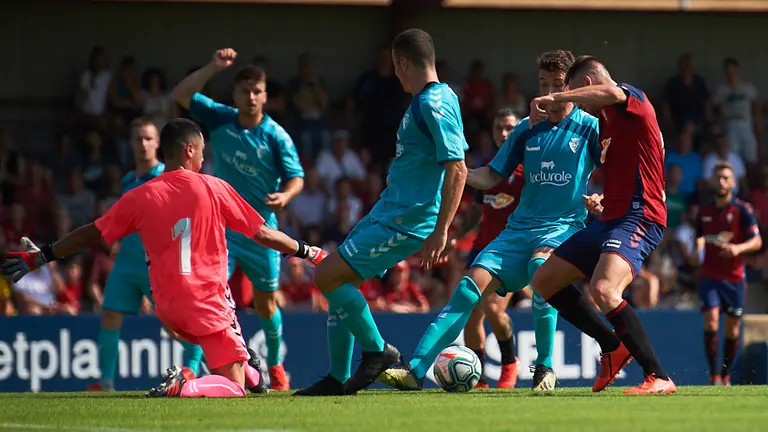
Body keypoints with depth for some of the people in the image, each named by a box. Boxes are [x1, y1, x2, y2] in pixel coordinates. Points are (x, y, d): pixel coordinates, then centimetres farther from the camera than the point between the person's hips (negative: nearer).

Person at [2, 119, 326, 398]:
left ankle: (250, 370, 24)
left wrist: (40, 257, 17)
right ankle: (181, 389, -27)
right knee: (234, 388, -1)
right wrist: (306, 252, 14)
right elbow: (262, 234, 0)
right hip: (209, 307, -4)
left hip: (168, 309, 4)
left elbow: (92, 234, 5)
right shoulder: (214, 189, -6)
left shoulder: (139, 198, -2)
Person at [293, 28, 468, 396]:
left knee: (327, 276, -13)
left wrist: (440, 232, -26)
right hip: (387, 212, 10)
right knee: (336, 280, 12)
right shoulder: (425, 101, 13)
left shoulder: (435, 105, -18)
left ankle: (377, 351, 0)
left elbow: (457, 169, -24)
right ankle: (338, 378, 17)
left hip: (404, 222, -10)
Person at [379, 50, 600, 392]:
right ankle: (416, 370, -18)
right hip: (520, 226, 4)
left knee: (540, 263, -37)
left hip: (565, 226, -4)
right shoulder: (527, 129, 12)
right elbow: (492, 177, 15)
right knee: (473, 283, -13)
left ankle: (545, 367, -30)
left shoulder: (588, 127, 1)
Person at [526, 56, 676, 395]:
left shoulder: (634, 99, -6)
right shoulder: (606, 123, 23)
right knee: (545, 281, 14)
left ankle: (658, 378, -27)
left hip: (638, 218, -11)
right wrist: (602, 200, 16)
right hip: (610, 220, 11)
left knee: (603, 290, -32)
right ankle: (613, 347, 18)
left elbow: (610, 93, -32)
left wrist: (553, 98, -28)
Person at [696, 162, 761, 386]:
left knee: (732, 331, 4)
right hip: (709, 277, 2)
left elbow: (757, 242, -6)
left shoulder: (742, 209, -2)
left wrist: (738, 248, -25)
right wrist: (698, 244, -1)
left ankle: (726, 375, 20)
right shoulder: (705, 210, 10)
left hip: (734, 277, -2)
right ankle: (714, 374, -11)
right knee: (711, 325, -14)